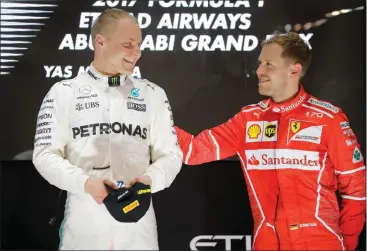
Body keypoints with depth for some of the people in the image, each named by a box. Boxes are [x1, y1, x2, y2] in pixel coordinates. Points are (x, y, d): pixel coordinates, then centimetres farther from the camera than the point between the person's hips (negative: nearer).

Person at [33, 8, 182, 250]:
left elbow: (170, 154, 7)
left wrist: (150, 179, -15)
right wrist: (85, 182, -19)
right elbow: (46, 154, -2)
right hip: (84, 220, -1)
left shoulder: (153, 94, 9)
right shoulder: (64, 92, 4)